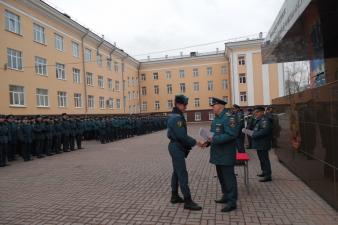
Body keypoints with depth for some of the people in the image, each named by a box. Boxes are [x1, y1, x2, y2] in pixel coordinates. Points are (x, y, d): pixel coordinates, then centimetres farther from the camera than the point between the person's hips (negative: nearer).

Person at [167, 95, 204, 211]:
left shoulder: (176, 116, 14)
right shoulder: (176, 117, -19)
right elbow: (182, 135, -24)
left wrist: (190, 143, 14)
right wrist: (195, 142, -17)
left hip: (176, 147, 11)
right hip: (177, 147, -11)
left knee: (176, 172, 16)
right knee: (182, 174, -8)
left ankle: (175, 196, 26)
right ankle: (188, 201, -3)